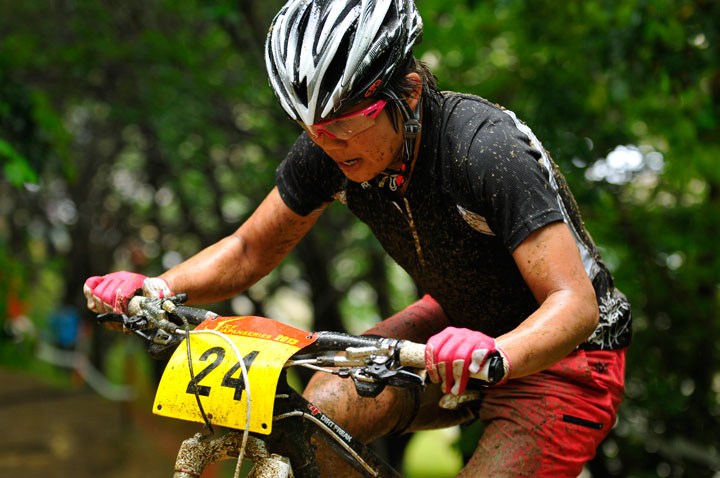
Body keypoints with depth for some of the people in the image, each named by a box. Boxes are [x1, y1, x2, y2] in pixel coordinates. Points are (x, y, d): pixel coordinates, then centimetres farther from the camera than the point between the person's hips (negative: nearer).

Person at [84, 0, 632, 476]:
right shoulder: (330, 149, -14)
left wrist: (496, 355, -56)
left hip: (559, 352, -6)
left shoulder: (488, 152, -32)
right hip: (459, 322, 6)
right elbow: (251, 250, -1)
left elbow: (576, 303, -36)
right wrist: (155, 288, -18)